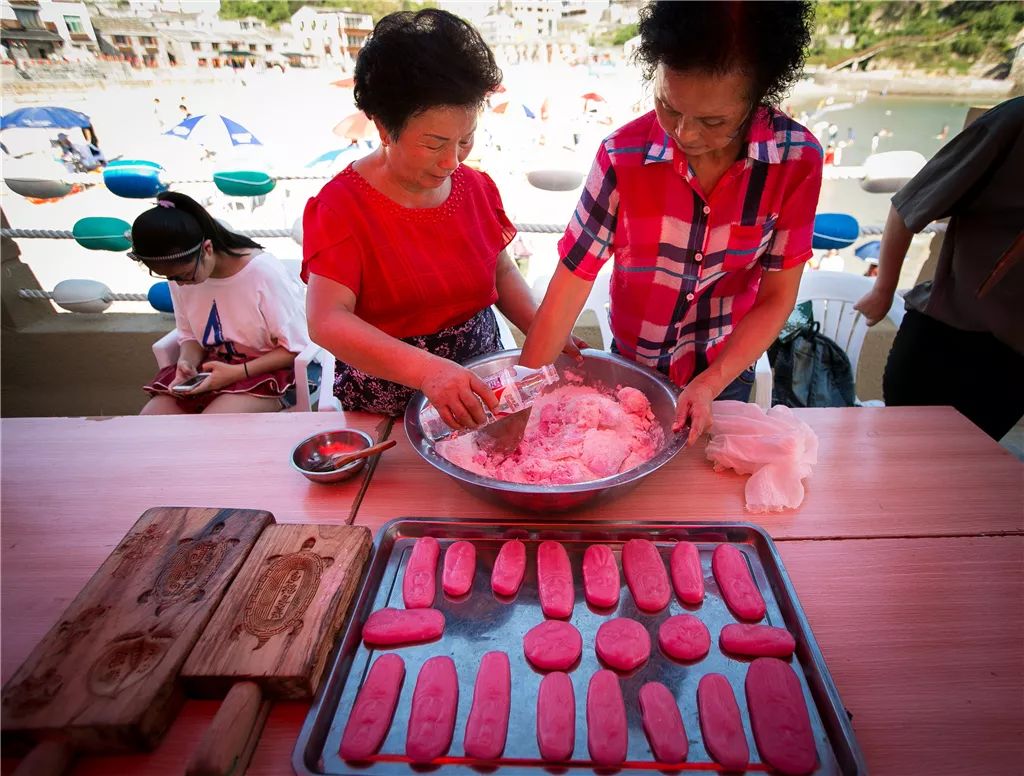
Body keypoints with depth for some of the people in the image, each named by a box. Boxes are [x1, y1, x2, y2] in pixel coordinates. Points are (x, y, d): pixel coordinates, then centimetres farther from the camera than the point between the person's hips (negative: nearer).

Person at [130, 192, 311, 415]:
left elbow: (295, 347, -15)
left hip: (264, 370, -6)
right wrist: (188, 362, -11)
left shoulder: (263, 271, -19)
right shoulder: (179, 274, -1)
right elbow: (190, 336, 12)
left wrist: (236, 372, -22)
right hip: (211, 365, 6)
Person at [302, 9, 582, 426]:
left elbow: (502, 272, 13)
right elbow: (326, 321, -24)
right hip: (385, 410, -3)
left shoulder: (476, 188, 3)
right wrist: (426, 369, -39)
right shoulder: (342, 205, -13)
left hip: (480, 394, 4)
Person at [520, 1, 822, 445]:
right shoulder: (623, 154, -23)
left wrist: (709, 385, -25)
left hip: (725, 371, 1)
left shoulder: (798, 159, -20)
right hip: (631, 365, 0)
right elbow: (571, 280, -23)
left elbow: (776, 298, -14)